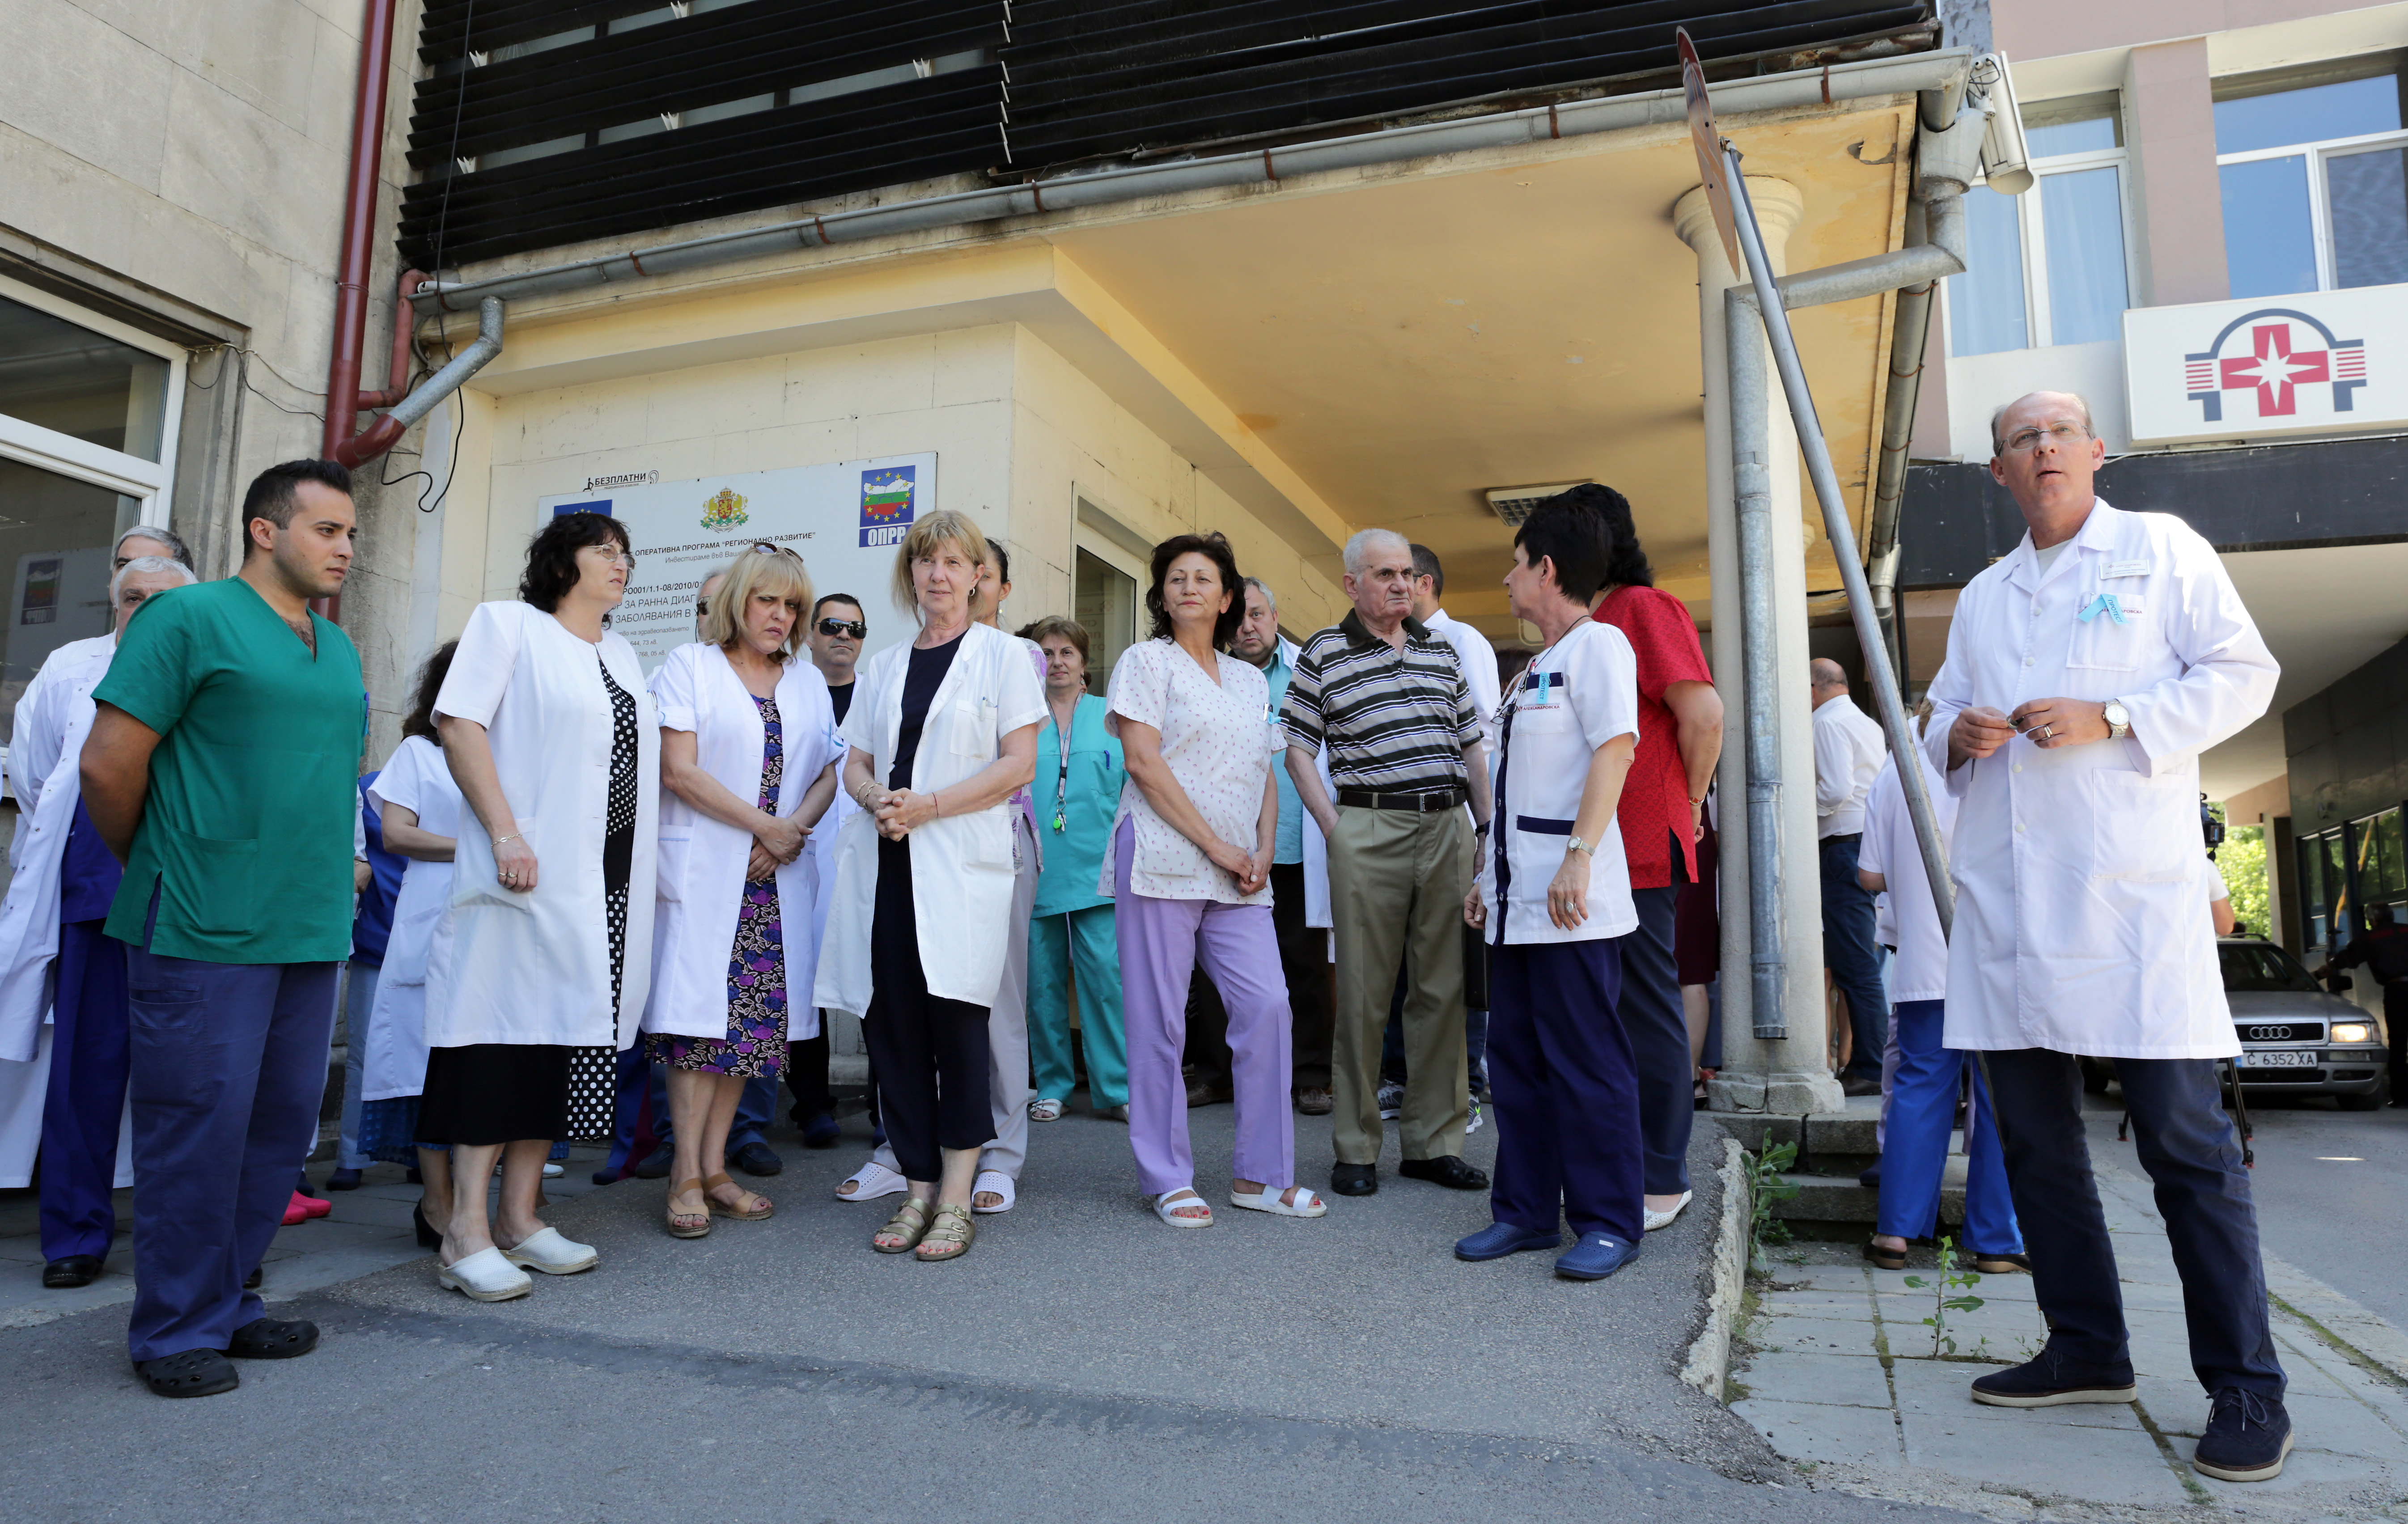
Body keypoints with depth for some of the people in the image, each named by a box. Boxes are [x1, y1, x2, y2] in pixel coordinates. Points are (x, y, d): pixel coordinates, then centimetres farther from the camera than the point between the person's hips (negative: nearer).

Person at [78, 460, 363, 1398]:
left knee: (284, 1124, 12)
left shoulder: (340, 651, 16)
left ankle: (226, 1303, 26)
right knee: (198, 1127, 0)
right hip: (206, 932, -7)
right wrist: (152, 868, 4)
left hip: (311, 928, 7)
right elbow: (108, 763, -8)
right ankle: (177, 1330, 15)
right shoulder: (190, 618, -6)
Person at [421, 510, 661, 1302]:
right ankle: (466, 1231, -1)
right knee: (506, 1030, -7)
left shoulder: (622, 656, 21)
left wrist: (643, 870, 13)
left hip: (611, 881, 6)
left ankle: (519, 1215, 14)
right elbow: (459, 726, -8)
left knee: (565, 1033, 7)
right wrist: (506, 835, -18)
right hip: (531, 873, -6)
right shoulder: (508, 623, 3)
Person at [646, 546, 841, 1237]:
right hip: (706, 868, -4)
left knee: (752, 1018, 3)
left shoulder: (808, 681, 17)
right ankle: (687, 1175, 0)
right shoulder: (689, 665, 3)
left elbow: (829, 771, 12)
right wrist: (765, 825, -10)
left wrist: (796, 829, -7)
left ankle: (714, 1168, 11)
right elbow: (678, 770, -7)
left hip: (778, 873, 4)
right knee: (702, 1011, -8)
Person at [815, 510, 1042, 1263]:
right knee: (894, 1022, 2)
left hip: (961, 862, -4)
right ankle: (918, 1189, 12)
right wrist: (877, 799, -7)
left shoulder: (1000, 653, 5)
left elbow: (1019, 764, -4)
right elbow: (856, 765, 17)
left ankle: (955, 1201, 0)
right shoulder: (883, 666, 18)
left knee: (955, 1018, -7)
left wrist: (927, 806, -13)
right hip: (886, 863, 4)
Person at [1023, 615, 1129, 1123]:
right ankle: (1052, 1086, 17)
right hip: (1035, 871, 1)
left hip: (1096, 868, 0)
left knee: (1106, 976, -6)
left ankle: (1115, 1089, 4)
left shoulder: (1110, 717, 11)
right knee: (1043, 981, 4)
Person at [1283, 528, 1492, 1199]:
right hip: (1369, 830, -4)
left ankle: (1434, 1142, 16)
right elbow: (1298, 748, 3)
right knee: (1364, 993, 0)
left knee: (1443, 990, 6)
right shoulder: (1324, 654, 4)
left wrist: (1487, 826, 10)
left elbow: (1471, 745, 18)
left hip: (1448, 828, 4)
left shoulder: (1441, 651, 16)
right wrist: (1334, 829, -5)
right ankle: (1356, 1149, 11)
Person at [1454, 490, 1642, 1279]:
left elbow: (1616, 748, -16)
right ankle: (1526, 1210, 19)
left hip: (1571, 902, -9)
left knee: (1587, 1061, -3)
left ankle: (1608, 1222, 7)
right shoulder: (1535, 667, 23)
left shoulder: (1598, 644, -4)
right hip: (1517, 898, 9)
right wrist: (1488, 874, 21)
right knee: (1515, 1057, 10)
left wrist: (1579, 855, -24)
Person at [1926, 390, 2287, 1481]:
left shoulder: (2161, 549, 7)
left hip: (2132, 895, -5)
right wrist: (1959, 734, -1)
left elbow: (2244, 673, 0)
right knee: (2035, 1135, 9)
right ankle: (2087, 1349, 22)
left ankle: (2245, 1390, 7)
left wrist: (2111, 719, -13)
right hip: (2005, 899, 5)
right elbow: (1944, 713, 22)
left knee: (2186, 1138, -5)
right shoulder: (1981, 597, 21)